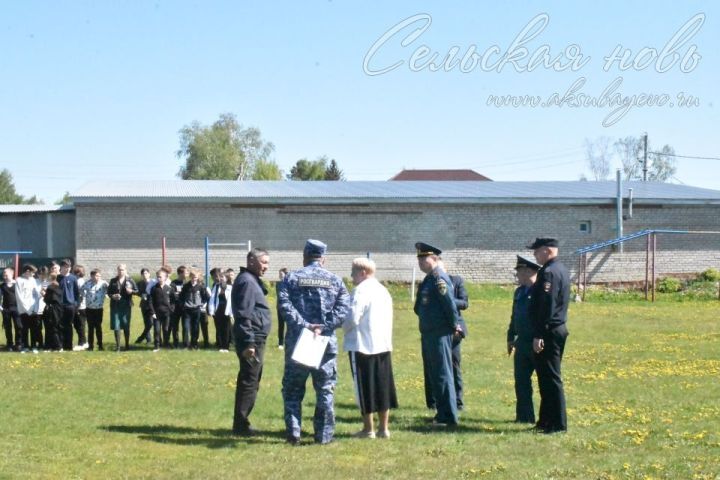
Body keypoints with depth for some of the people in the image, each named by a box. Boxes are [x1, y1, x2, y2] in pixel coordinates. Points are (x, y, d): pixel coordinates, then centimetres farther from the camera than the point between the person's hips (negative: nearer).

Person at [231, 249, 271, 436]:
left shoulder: (252, 281, 18)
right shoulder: (247, 282, -14)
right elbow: (244, 315, -20)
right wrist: (249, 343, -24)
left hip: (256, 340, 10)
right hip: (252, 340, -10)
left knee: (250, 382, 14)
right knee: (249, 382, -7)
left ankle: (241, 423, 19)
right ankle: (240, 424, -4)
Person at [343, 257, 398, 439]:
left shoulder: (360, 291, -14)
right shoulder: (383, 290, 12)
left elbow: (352, 318, -20)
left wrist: (345, 327, -1)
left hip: (362, 346, -8)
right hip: (383, 344, 8)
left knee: (365, 388, 0)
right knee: (383, 387, 10)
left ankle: (368, 429, 5)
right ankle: (384, 428, 13)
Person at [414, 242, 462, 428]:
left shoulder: (439, 279, -16)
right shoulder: (429, 279, 14)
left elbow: (450, 304, -19)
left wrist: (454, 326, -11)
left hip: (439, 335, -10)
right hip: (428, 334, 10)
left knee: (443, 375, -5)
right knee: (434, 375, 15)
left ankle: (449, 417, 0)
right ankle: (442, 414, 23)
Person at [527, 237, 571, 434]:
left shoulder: (548, 272, -17)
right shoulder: (562, 270, 15)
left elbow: (546, 306, -22)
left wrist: (538, 335, -22)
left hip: (549, 332, -10)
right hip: (559, 328, 10)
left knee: (551, 378, -5)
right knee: (548, 377, 15)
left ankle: (558, 424, -2)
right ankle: (547, 420, 22)